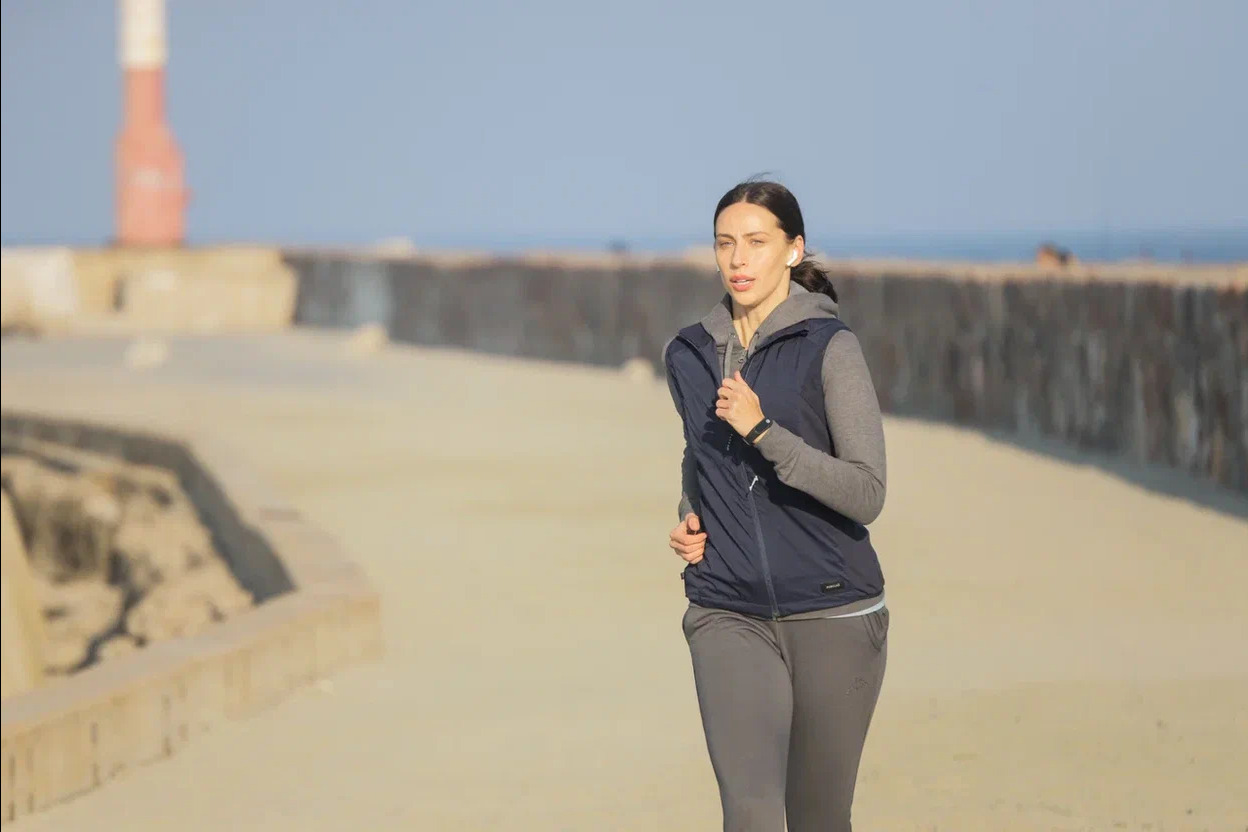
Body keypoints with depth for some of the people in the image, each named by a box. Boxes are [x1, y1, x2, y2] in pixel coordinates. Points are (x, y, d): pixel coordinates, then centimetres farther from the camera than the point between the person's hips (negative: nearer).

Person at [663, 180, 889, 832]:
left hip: (832, 614, -2)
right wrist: (688, 519, 10)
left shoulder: (829, 349, -6)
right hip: (729, 616, 2)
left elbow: (866, 494, -14)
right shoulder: (687, 356, 9)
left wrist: (762, 429, -20)